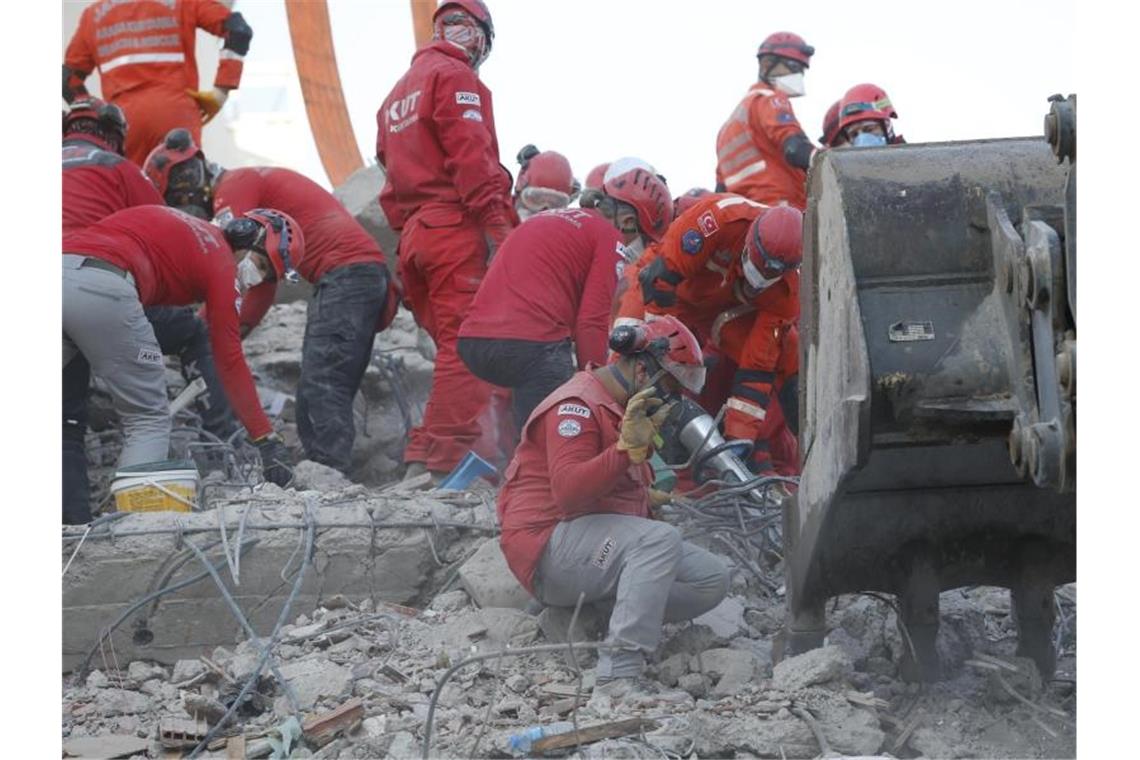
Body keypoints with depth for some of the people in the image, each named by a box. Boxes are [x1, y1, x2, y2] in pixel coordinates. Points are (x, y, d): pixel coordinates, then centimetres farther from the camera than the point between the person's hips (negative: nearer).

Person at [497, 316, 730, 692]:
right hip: (552, 545, -10)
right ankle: (617, 676, -42)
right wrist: (628, 447, -32)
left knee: (712, 579, -2)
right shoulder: (576, 406, -11)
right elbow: (567, 491, -26)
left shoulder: (626, 410, 21)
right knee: (660, 539, -35)